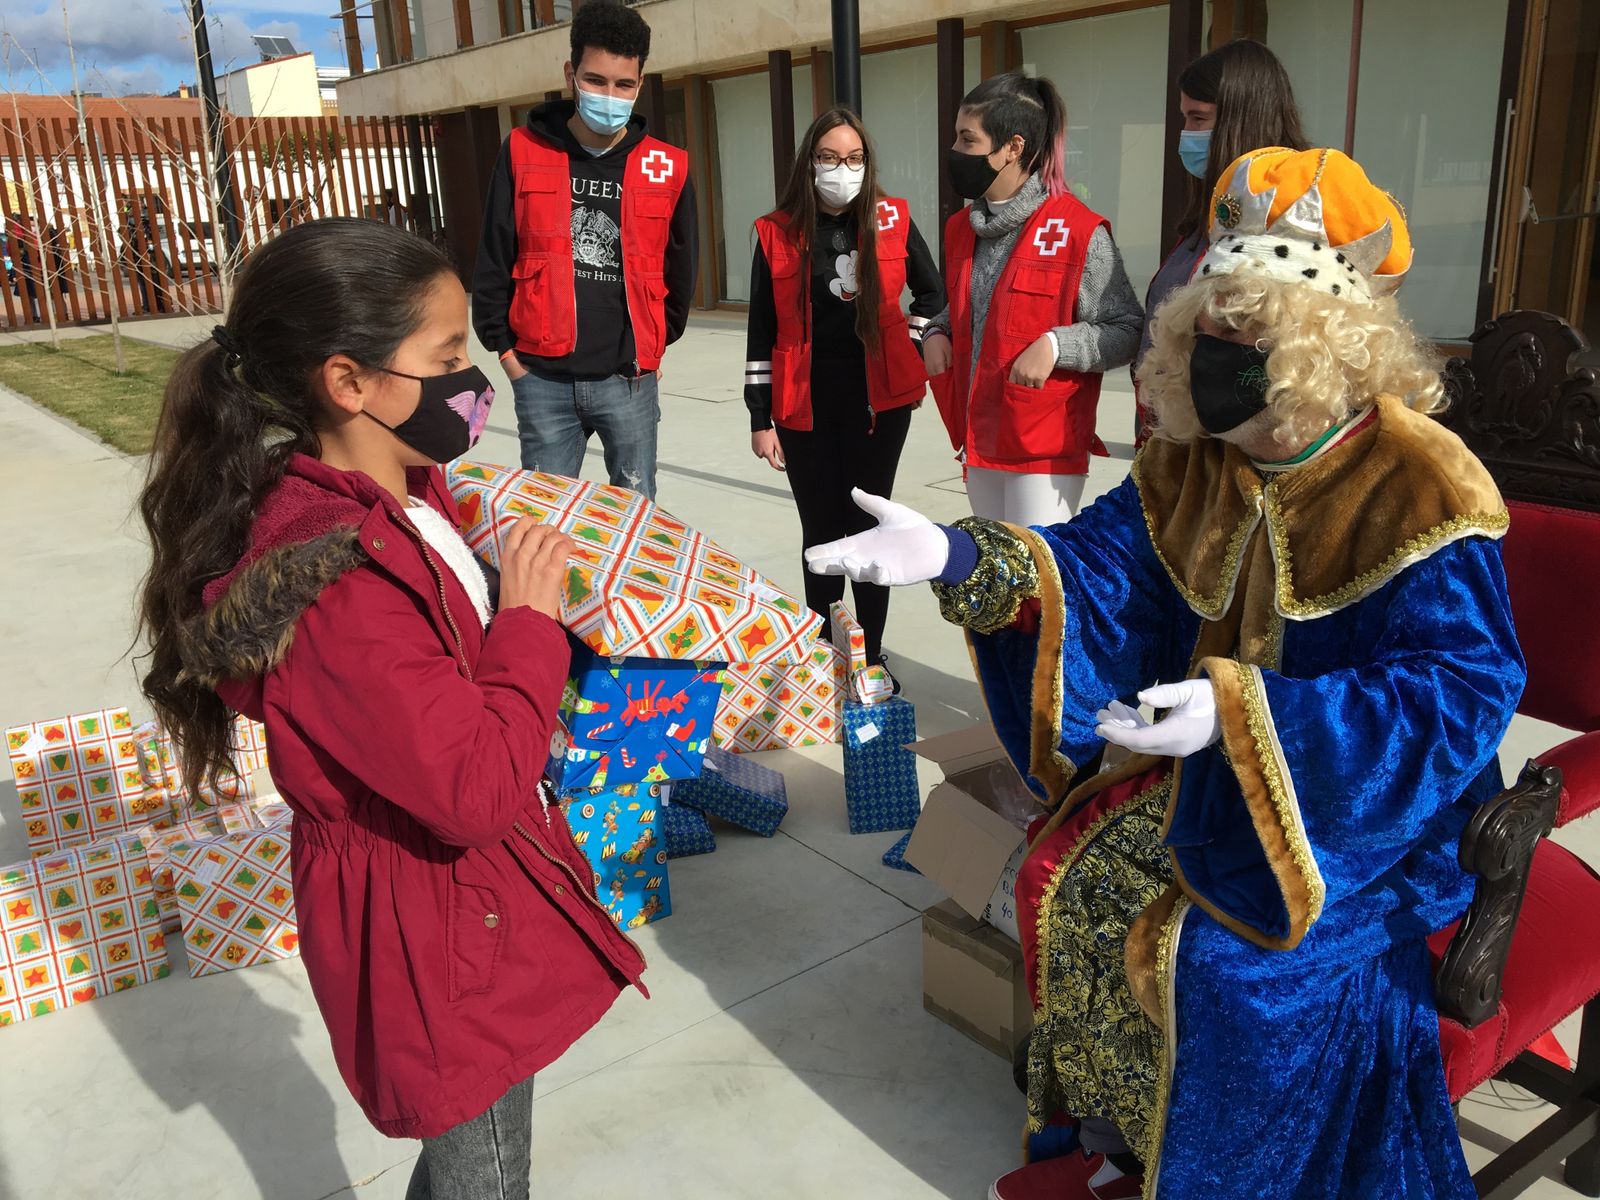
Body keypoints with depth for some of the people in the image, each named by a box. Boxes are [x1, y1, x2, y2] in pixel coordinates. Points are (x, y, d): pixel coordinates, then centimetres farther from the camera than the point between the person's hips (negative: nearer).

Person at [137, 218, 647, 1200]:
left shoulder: (411, 495, -2)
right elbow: (478, 789, -32)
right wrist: (530, 621, -21)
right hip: (441, 938, -9)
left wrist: (525, 573, -4)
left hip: (476, 896, 9)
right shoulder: (337, 582, -33)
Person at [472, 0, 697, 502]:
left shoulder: (666, 169, 1)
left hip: (628, 379, 1)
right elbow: (493, 260, 4)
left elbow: (680, 268, 12)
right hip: (543, 378, 0)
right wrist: (504, 347, 2)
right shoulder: (524, 153, 0)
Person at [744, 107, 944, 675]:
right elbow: (762, 332, 0)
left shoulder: (892, 219, 1)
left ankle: (872, 655, 18)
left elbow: (932, 293, 16)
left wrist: (908, 347, 7)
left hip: (879, 400, 0)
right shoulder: (777, 232, -2)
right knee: (821, 532, 7)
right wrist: (760, 419, -2)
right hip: (805, 405, 0)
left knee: (868, 525, 6)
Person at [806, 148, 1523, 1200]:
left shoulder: (1423, 488, -21)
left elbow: (1462, 689, -26)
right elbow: (1099, 569, -4)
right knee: (1068, 877, -4)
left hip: (1374, 806, -6)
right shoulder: (1195, 462, -1)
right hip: (1219, 769, 6)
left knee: (1226, 954, -23)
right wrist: (961, 558, -24)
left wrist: (1241, 711, -37)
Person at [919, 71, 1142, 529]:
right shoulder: (962, 227, 9)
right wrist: (937, 332, 3)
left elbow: (1128, 331, -12)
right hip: (980, 440, 7)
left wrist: (1056, 345, -25)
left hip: (1046, 451, -7)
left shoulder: (1078, 230, -13)